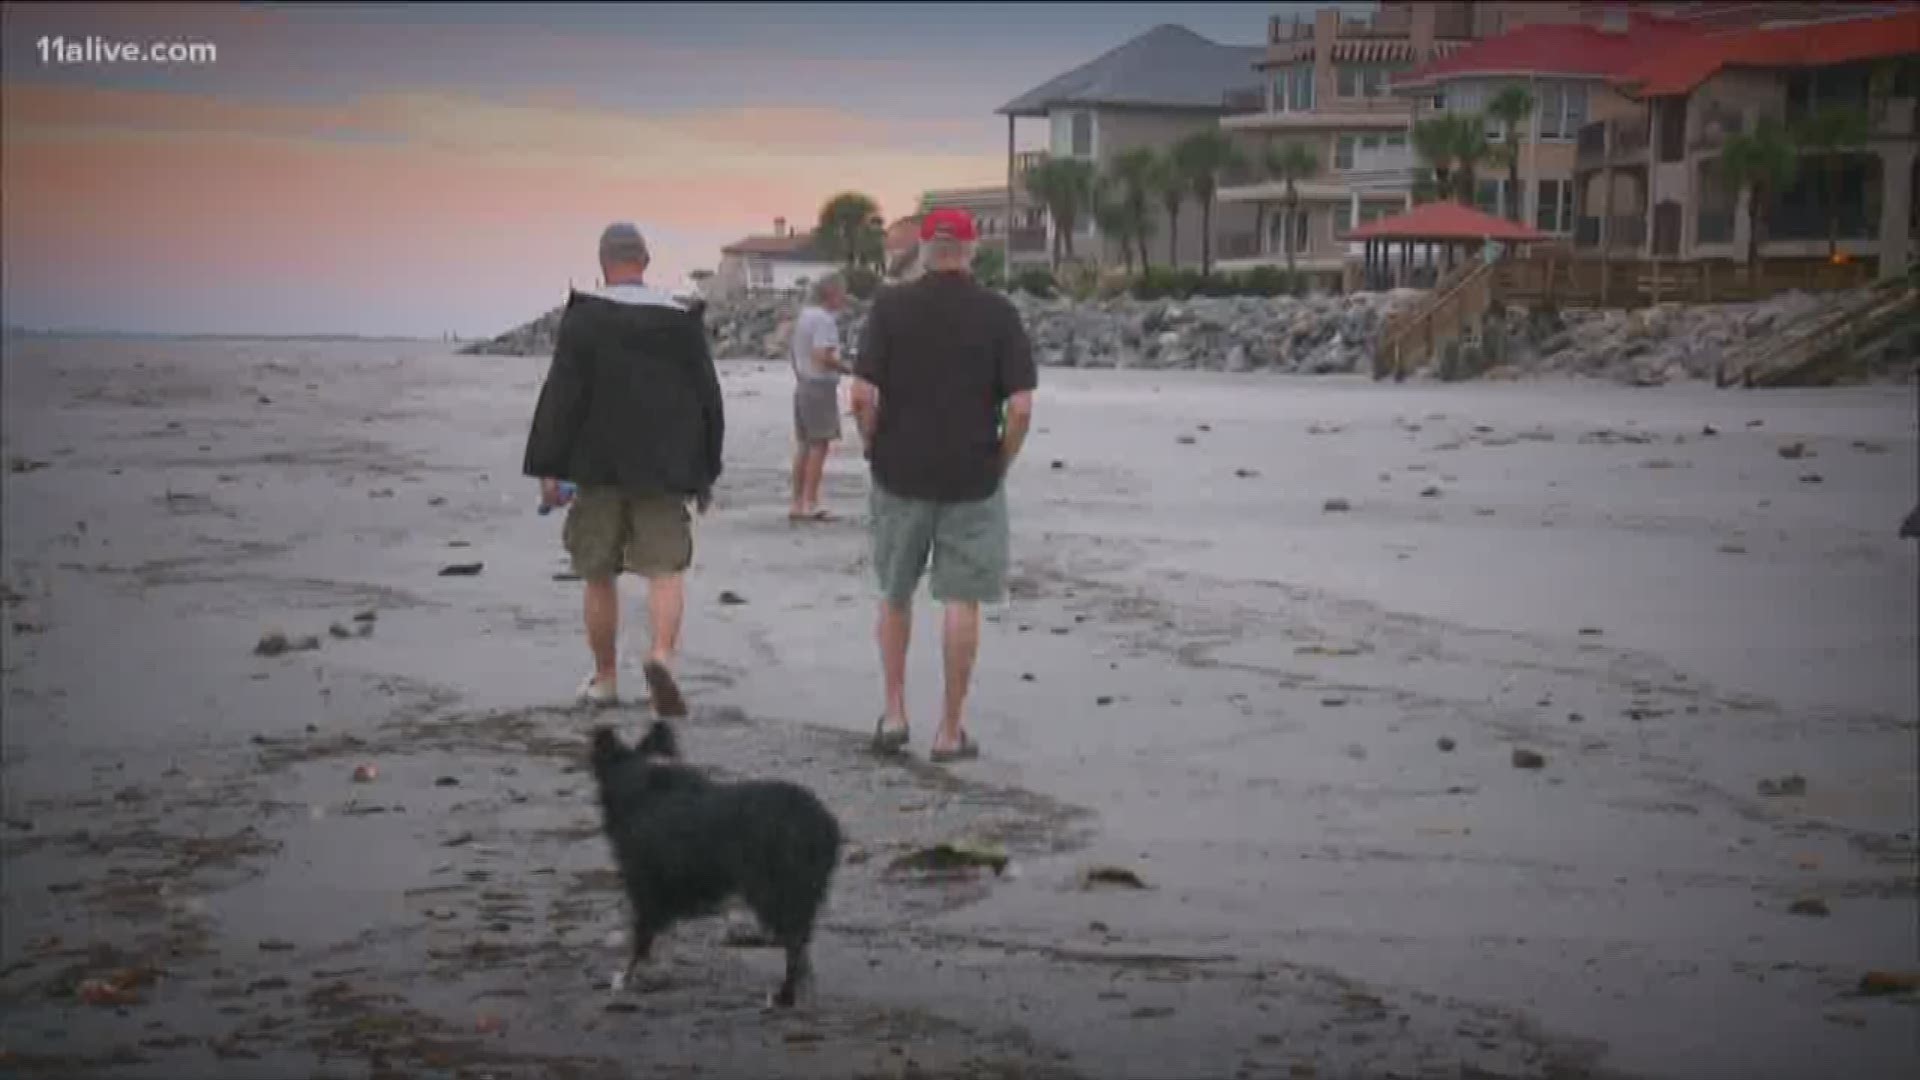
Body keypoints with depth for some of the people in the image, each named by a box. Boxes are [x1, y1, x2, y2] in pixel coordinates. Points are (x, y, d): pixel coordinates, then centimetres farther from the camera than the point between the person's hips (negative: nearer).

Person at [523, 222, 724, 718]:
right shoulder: (682, 321, 5)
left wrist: (548, 469, -5)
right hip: (663, 470, 2)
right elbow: (709, 400, 9)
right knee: (667, 569, 0)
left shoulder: (583, 319, -6)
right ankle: (662, 654, -25)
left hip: (598, 469, -1)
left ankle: (605, 678, 19)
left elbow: (560, 397, -10)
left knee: (599, 576, 11)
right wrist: (705, 471, 18)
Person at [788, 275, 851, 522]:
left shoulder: (804, 315, 12)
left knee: (803, 446, 13)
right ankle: (810, 504, -6)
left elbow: (791, 349, 20)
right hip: (821, 386, -9)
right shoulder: (824, 320, -17)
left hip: (803, 384, 9)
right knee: (819, 446, -5)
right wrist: (846, 368, -14)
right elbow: (823, 356, -26)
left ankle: (797, 503, 16)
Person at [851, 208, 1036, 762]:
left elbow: (862, 395, -9)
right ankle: (951, 731, 7)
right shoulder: (998, 314, -4)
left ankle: (894, 714, 18)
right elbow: (1020, 408, -10)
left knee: (895, 594, 17)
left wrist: (877, 449, 5)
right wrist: (999, 465, 3)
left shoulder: (891, 306, -3)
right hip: (972, 480, -1)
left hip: (899, 473, 1)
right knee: (962, 600, 4)